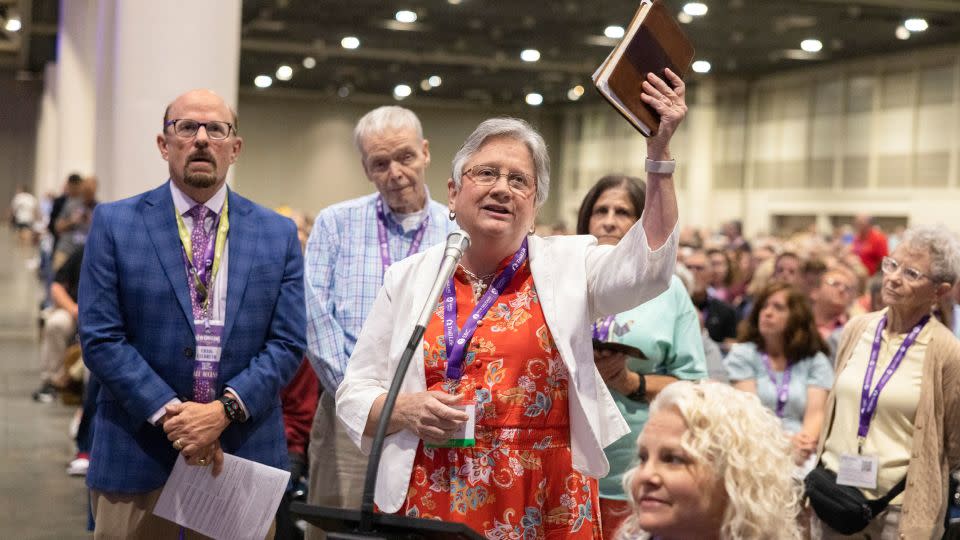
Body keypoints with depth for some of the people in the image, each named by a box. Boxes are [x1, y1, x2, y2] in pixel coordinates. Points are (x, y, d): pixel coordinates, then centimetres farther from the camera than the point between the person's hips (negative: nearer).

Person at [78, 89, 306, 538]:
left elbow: (288, 342, 1)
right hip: (138, 453, -1)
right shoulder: (114, 223, 2)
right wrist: (168, 414, -14)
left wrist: (225, 410, -12)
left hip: (244, 449, 2)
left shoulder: (278, 234, 6)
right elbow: (100, 337, -5)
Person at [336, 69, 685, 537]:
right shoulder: (408, 279, 6)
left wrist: (659, 150, -19)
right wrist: (405, 410, -13)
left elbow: (648, 264, -14)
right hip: (428, 499, 1)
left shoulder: (566, 265, 4)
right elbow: (354, 394, 7)